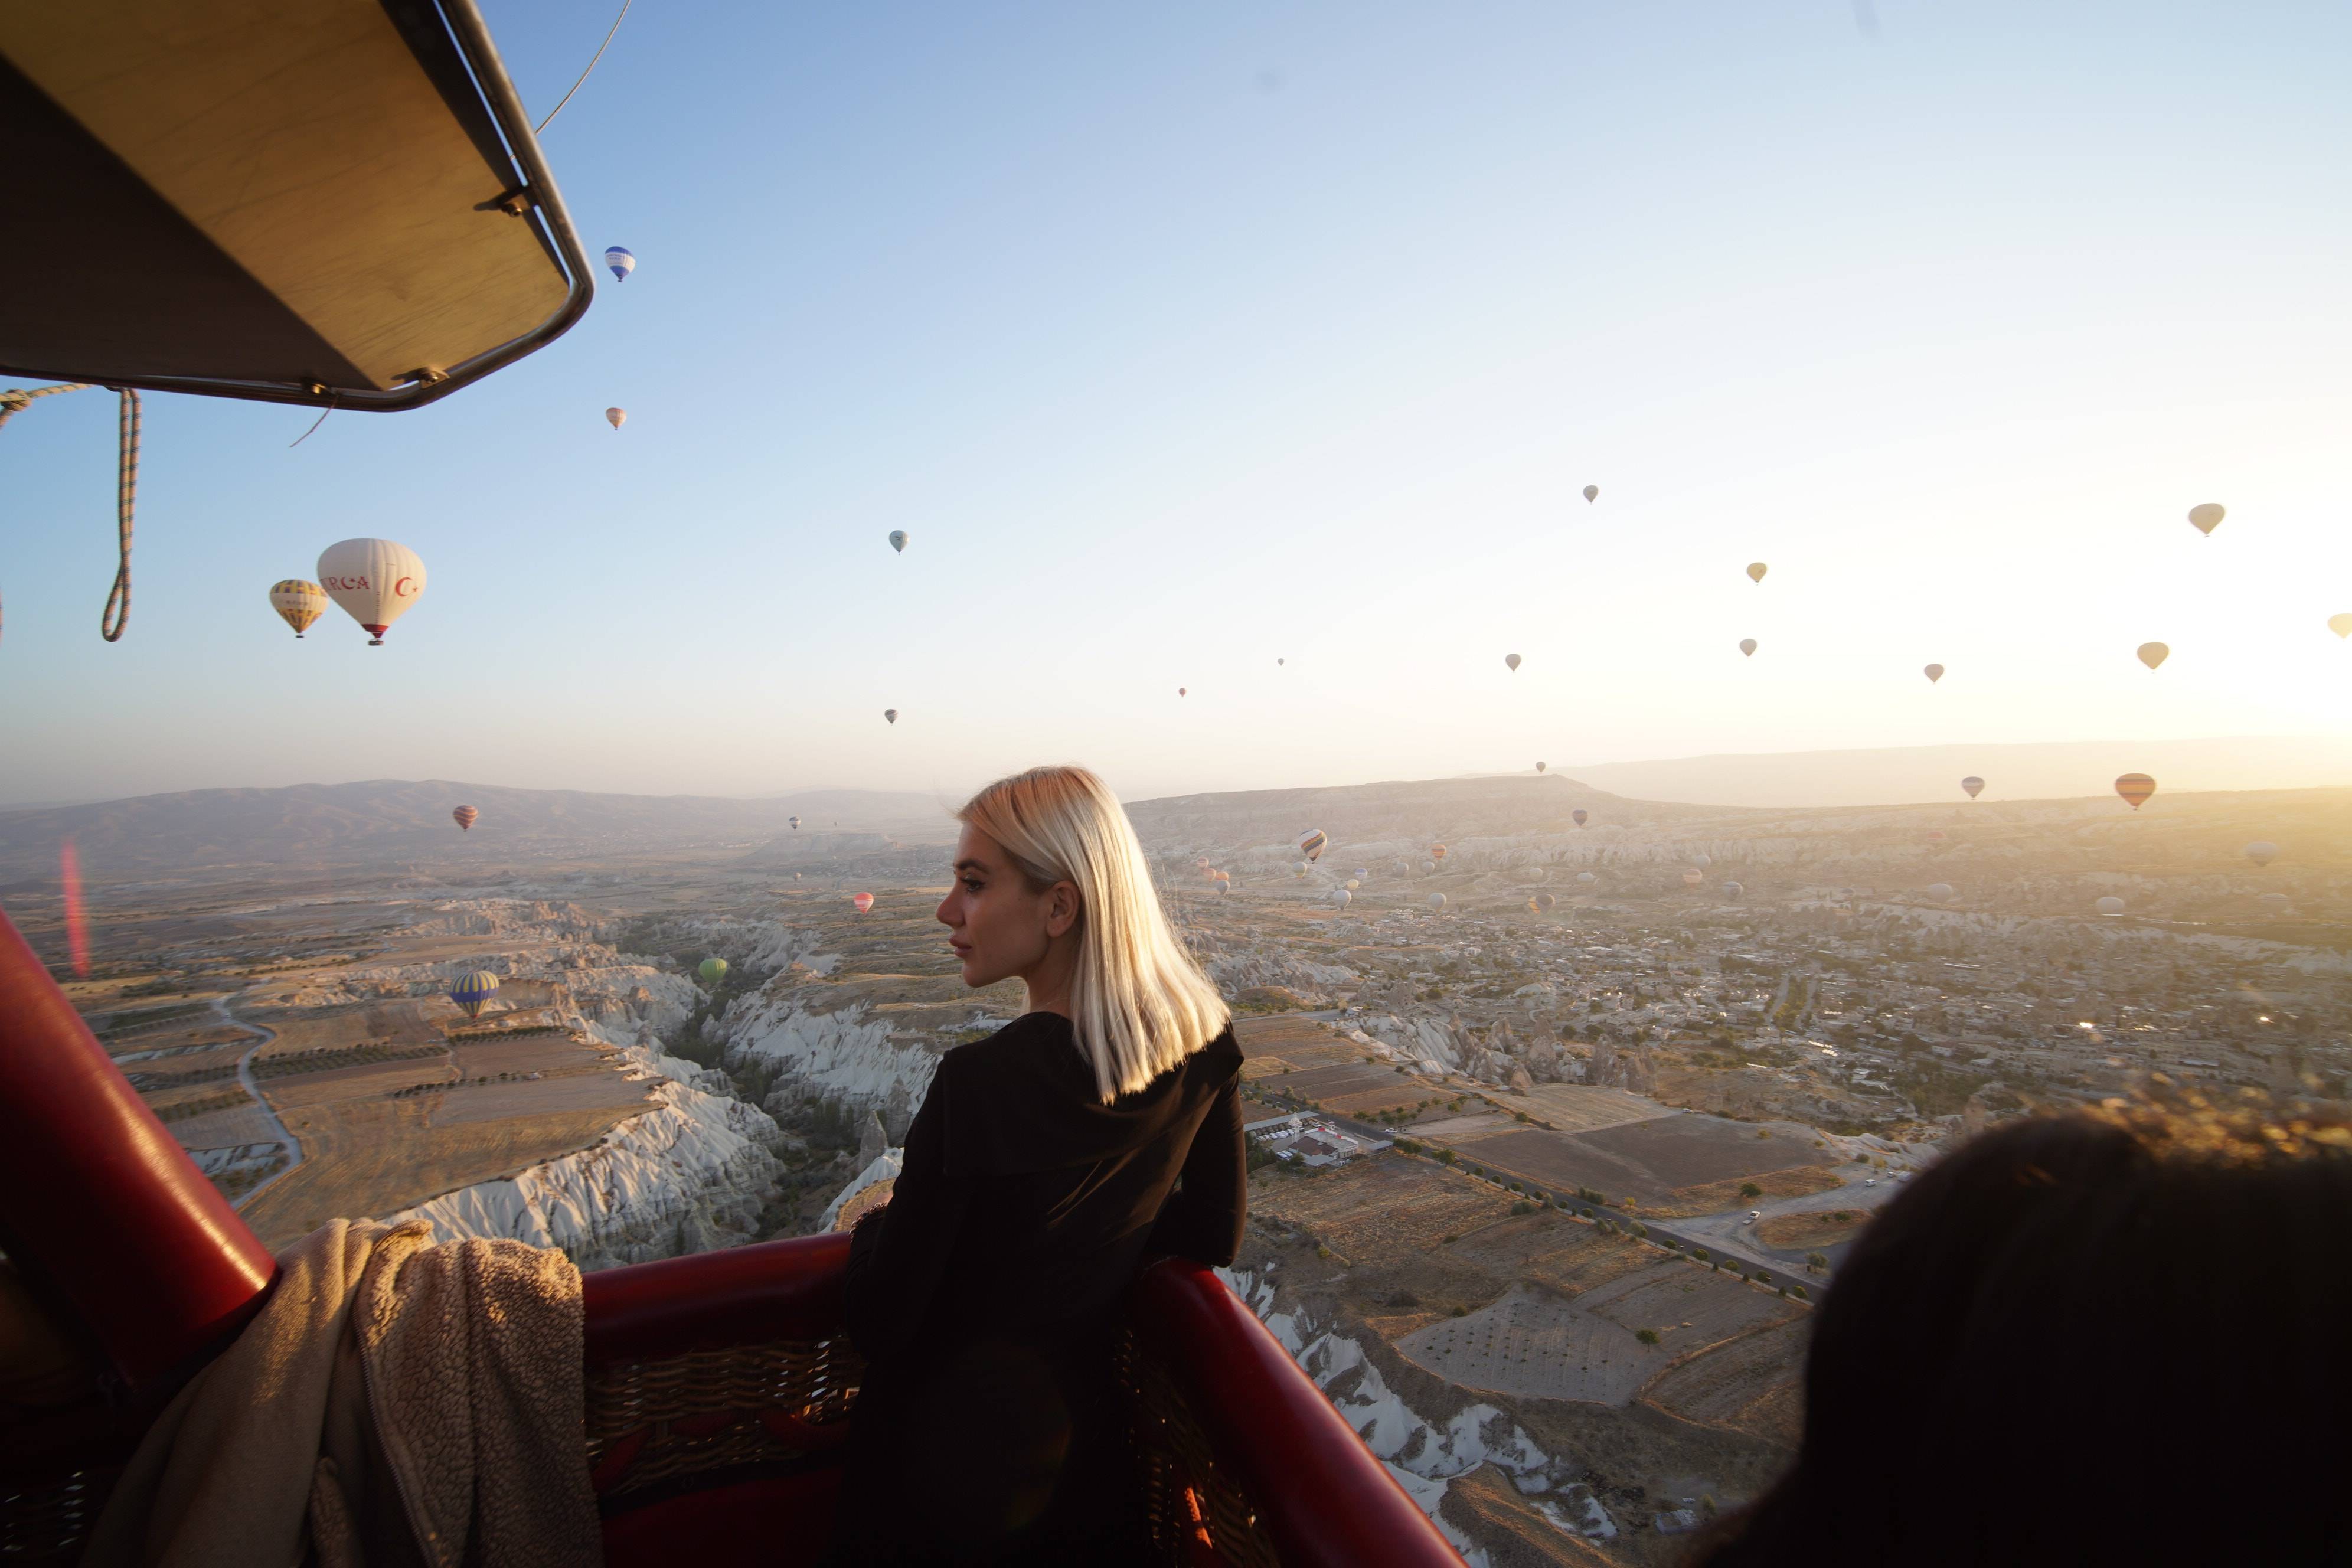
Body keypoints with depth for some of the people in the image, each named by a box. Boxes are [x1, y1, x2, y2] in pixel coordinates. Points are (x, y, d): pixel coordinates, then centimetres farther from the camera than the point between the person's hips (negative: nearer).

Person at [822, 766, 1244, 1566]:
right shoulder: (1203, 1046, -16)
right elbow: (1213, 1235, -1)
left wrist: (878, 1223, -1)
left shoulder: (978, 1084, -32)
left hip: (956, 1450, -3)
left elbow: (878, 1325, -20)